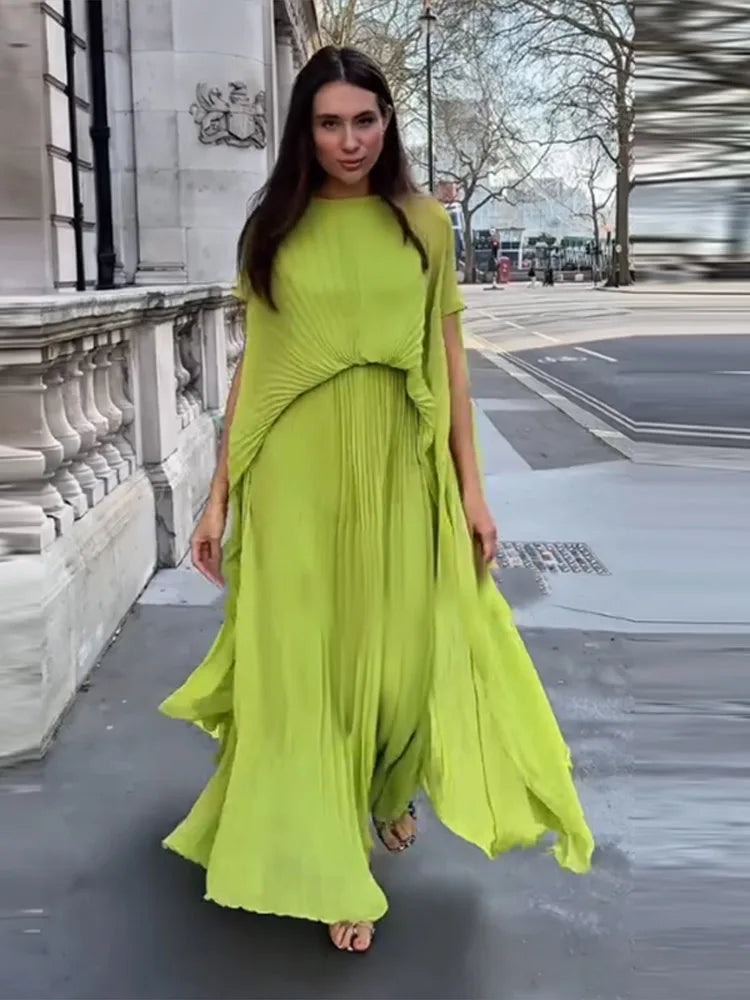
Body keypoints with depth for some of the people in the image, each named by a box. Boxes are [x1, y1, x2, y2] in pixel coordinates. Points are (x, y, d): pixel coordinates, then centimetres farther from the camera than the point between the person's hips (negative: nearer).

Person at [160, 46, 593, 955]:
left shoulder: (424, 225, 4)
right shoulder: (273, 229, 4)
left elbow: (449, 359, 4)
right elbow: (253, 367, 4)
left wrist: (472, 485, 1)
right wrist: (219, 494, 1)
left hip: (398, 468, 1)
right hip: (295, 472, 0)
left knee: (400, 652, 8)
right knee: (304, 659, 4)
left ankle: (387, 788, 42)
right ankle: (330, 861, 22)